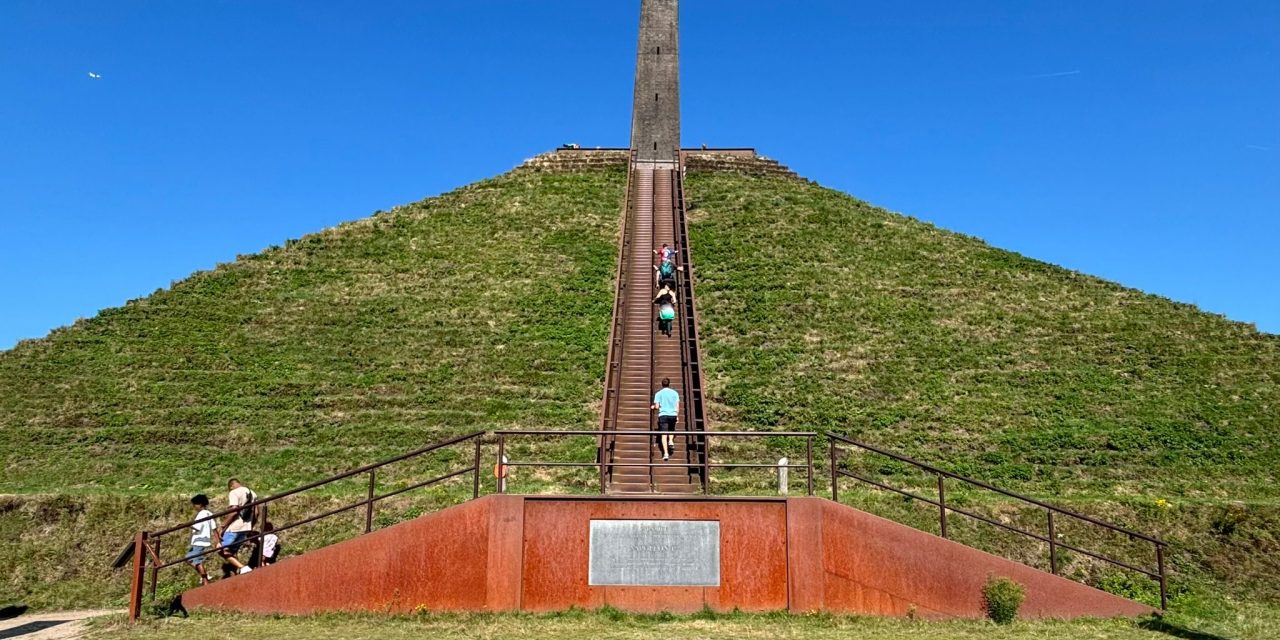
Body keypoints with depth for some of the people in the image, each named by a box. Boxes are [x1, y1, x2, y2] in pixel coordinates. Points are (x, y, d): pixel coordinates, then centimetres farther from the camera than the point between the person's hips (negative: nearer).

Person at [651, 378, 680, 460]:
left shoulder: (658, 393, 3)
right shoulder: (674, 393, 8)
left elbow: (657, 406, -2)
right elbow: (677, 406, 5)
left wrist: (653, 407, 19)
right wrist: (677, 416, 15)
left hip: (663, 415, -2)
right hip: (673, 414, 2)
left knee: (664, 434, -4)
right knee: (671, 430, 28)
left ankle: (666, 453, -13)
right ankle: (671, 441, 1)